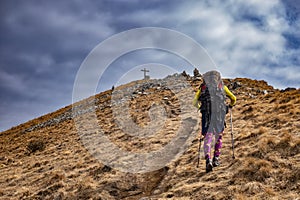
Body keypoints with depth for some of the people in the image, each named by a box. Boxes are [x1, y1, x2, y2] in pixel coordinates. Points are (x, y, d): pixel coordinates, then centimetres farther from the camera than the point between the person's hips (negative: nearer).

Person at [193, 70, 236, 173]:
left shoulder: (203, 86, 17)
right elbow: (233, 99, 24)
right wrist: (230, 106, 44)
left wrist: (200, 107, 30)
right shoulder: (222, 86, 18)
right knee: (218, 136, 20)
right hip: (220, 114, 1)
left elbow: (195, 102, 11)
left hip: (207, 115, -1)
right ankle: (216, 158, 17)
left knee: (207, 138, 0)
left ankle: (208, 160, -19)